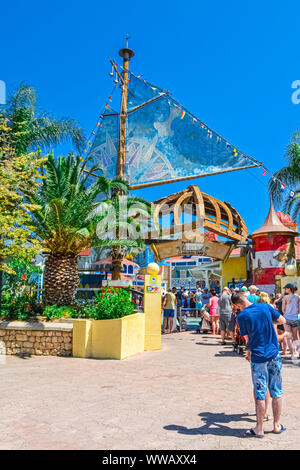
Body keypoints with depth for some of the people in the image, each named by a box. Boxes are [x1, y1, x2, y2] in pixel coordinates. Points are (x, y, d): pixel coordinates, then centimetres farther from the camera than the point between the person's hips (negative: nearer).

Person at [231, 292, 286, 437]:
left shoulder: (241, 316, -12)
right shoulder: (265, 307, -3)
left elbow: (247, 338, 0)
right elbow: (282, 320, 9)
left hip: (258, 358, -3)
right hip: (274, 354, 4)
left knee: (260, 395, 6)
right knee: (277, 393, 15)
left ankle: (259, 429, 16)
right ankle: (277, 425, 27)